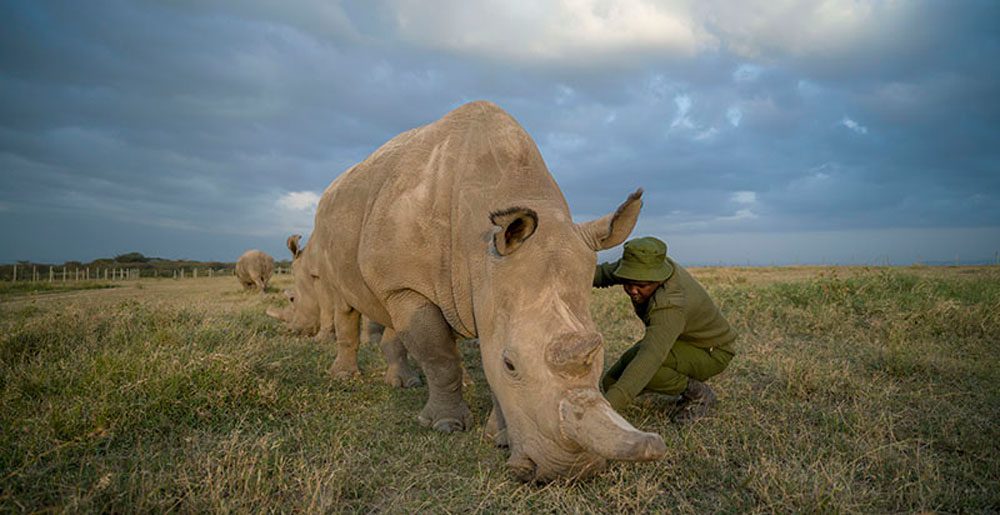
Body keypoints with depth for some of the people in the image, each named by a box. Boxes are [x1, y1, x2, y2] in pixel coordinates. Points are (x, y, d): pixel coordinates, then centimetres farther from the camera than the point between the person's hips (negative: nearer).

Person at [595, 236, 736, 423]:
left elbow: (649, 359, -51)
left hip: (708, 351, -8)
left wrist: (607, 405, -60)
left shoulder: (669, 304, -41)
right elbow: (605, 273, -2)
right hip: (678, 339, 8)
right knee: (611, 384, -2)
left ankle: (697, 393, -9)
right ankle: (686, 381, 15)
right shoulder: (643, 265, -18)